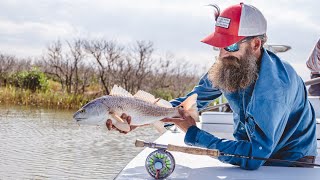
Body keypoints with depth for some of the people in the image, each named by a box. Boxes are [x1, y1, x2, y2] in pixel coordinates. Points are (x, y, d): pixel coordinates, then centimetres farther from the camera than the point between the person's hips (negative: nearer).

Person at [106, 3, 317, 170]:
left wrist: (193, 133, -30)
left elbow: (255, 155, -35)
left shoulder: (275, 84, -32)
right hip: (251, 147, 5)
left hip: (289, 160, -4)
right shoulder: (229, 65, -12)